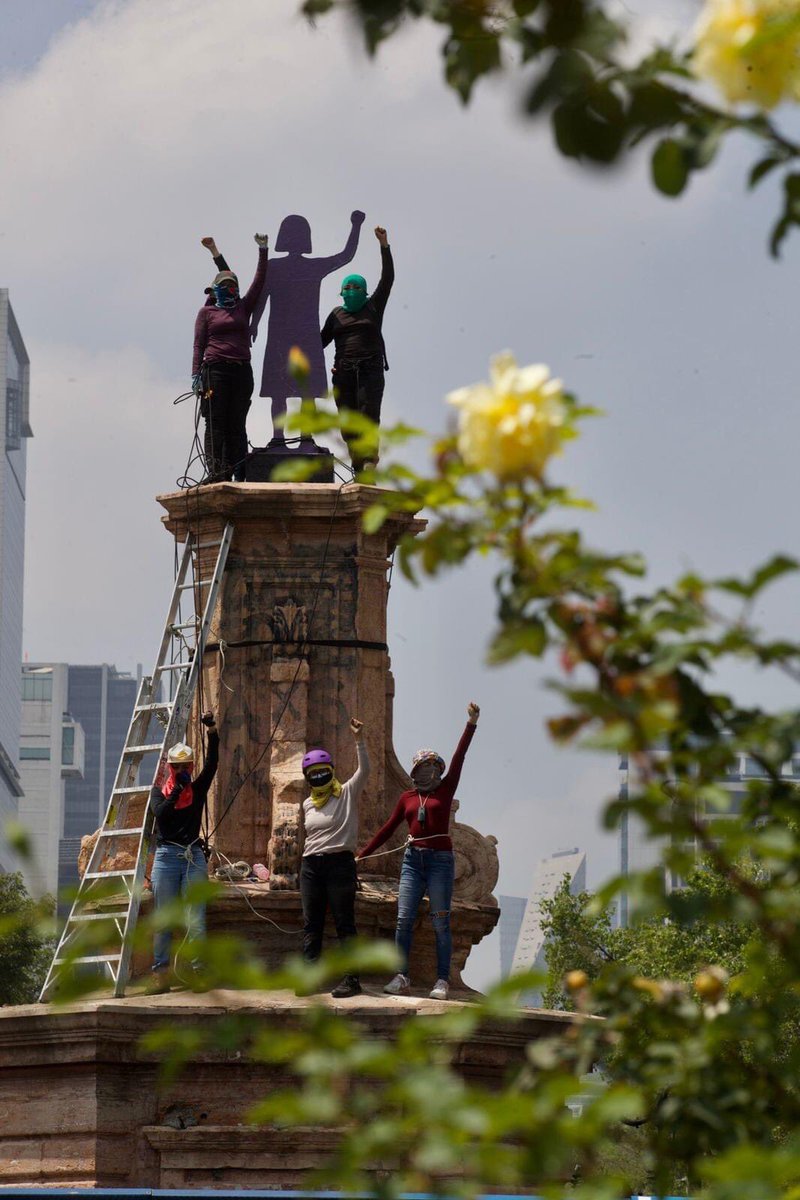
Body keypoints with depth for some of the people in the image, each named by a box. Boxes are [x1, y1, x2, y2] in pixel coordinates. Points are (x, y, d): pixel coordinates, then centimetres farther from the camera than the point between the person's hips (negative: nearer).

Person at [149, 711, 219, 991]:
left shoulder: (198, 789, 9)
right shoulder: (159, 790, 8)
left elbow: (212, 763, -3)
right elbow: (160, 812, -10)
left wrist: (212, 731, -14)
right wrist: (177, 789, -11)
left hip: (194, 857, 1)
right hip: (166, 857, -1)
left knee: (196, 921, -4)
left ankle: (197, 970, -3)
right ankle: (160, 973, 3)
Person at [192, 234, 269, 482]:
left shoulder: (243, 308, 16)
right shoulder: (206, 312, 8)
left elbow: (259, 281, 14)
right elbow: (199, 344, 3)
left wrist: (262, 251, 9)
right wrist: (196, 374, -7)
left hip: (242, 369, 3)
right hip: (215, 369, -3)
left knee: (237, 424, 3)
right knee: (216, 422, -7)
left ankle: (239, 474, -1)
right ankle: (216, 472, -11)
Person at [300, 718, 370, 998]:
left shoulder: (347, 794, -2)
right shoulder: (307, 804, 14)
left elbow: (364, 770, -14)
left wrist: (359, 740, -25)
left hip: (340, 863, -6)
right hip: (311, 866, 6)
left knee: (345, 924, -4)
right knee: (311, 925, 5)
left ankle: (352, 979, -3)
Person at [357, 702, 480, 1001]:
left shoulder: (445, 789, 7)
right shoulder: (407, 798, 14)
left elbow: (459, 758, -2)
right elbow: (388, 828, 18)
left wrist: (471, 723, -11)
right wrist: (362, 854, 17)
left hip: (440, 860, -3)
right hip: (413, 860, 3)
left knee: (440, 923, -4)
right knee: (403, 919, -4)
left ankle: (443, 981, -4)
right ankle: (401, 977, -2)